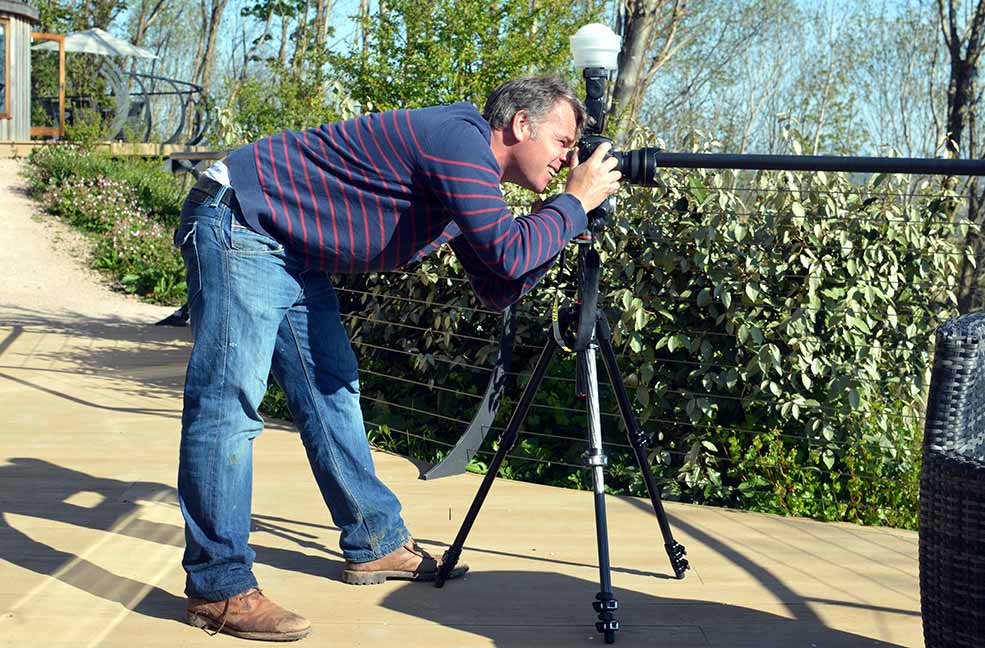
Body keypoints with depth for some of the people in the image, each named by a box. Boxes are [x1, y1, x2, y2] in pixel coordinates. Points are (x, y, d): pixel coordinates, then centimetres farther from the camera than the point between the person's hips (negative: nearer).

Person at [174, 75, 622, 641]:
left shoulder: (475, 182, 11)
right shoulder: (459, 137, -19)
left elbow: (499, 288, 12)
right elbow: (509, 254, -27)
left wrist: (561, 220, 3)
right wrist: (576, 203, -12)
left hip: (293, 252, 10)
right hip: (240, 222, -10)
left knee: (331, 390, 12)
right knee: (228, 400, -11)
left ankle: (377, 543, 22)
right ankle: (219, 588, -7)